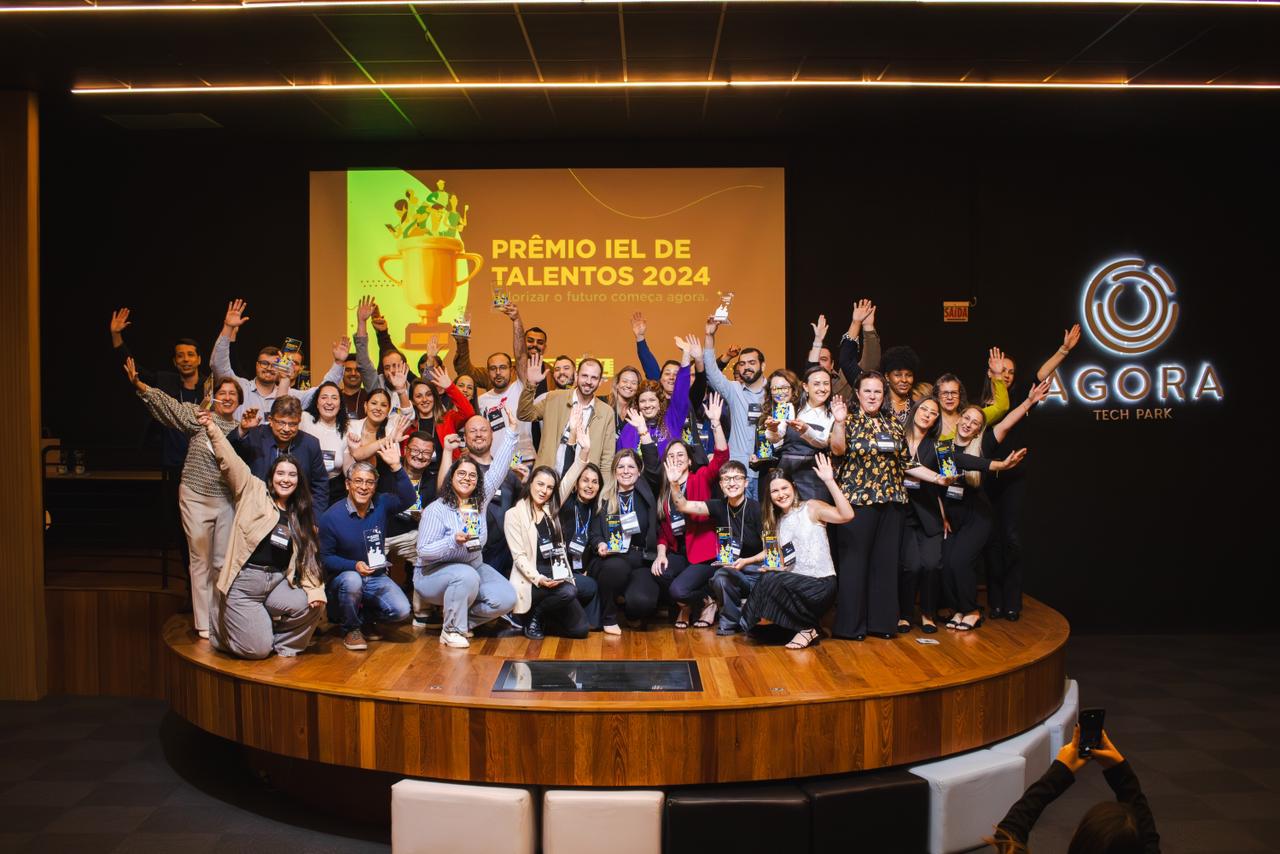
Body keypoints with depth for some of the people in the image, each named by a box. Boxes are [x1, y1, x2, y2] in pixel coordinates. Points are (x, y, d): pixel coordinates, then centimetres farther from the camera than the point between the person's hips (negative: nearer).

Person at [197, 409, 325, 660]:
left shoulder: (301, 517, 15)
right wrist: (212, 429, -22)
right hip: (244, 582, -4)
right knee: (257, 650, -10)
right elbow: (230, 461, -9)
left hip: (278, 581, 5)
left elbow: (308, 556, 11)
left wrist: (314, 589, -4)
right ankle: (222, 624, 21)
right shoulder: (253, 491, 3)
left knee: (312, 606, -21)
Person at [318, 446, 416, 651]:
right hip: (342, 578, -2)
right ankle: (350, 628, -8)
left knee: (401, 611, -20)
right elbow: (325, 558, -7)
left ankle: (366, 618, 15)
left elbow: (408, 499, -22)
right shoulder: (331, 517, -11)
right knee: (352, 580, -38)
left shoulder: (382, 505, -4)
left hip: (376, 577, 2)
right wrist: (354, 566, -25)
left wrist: (396, 466, -32)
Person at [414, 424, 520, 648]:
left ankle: (463, 619, 8)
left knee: (507, 599, -16)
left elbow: (498, 467, -1)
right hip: (434, 574, -5)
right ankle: (451, 630, -17)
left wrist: (511, 430, -4)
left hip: (474, 567, 6)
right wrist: (454, 540, -33)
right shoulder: (436, 510, -14)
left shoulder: (481, 500, 1)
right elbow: (424, 551, -18)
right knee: (466, 576, -38)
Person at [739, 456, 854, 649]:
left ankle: (807, 628, -7)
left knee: (771, 581, -26)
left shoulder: (811, 507, -4)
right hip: (795, 583, 7)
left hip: (821, 584, -7)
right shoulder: (777, 521, 16)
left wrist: (829, 481, -28)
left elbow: (847, 515, -22)